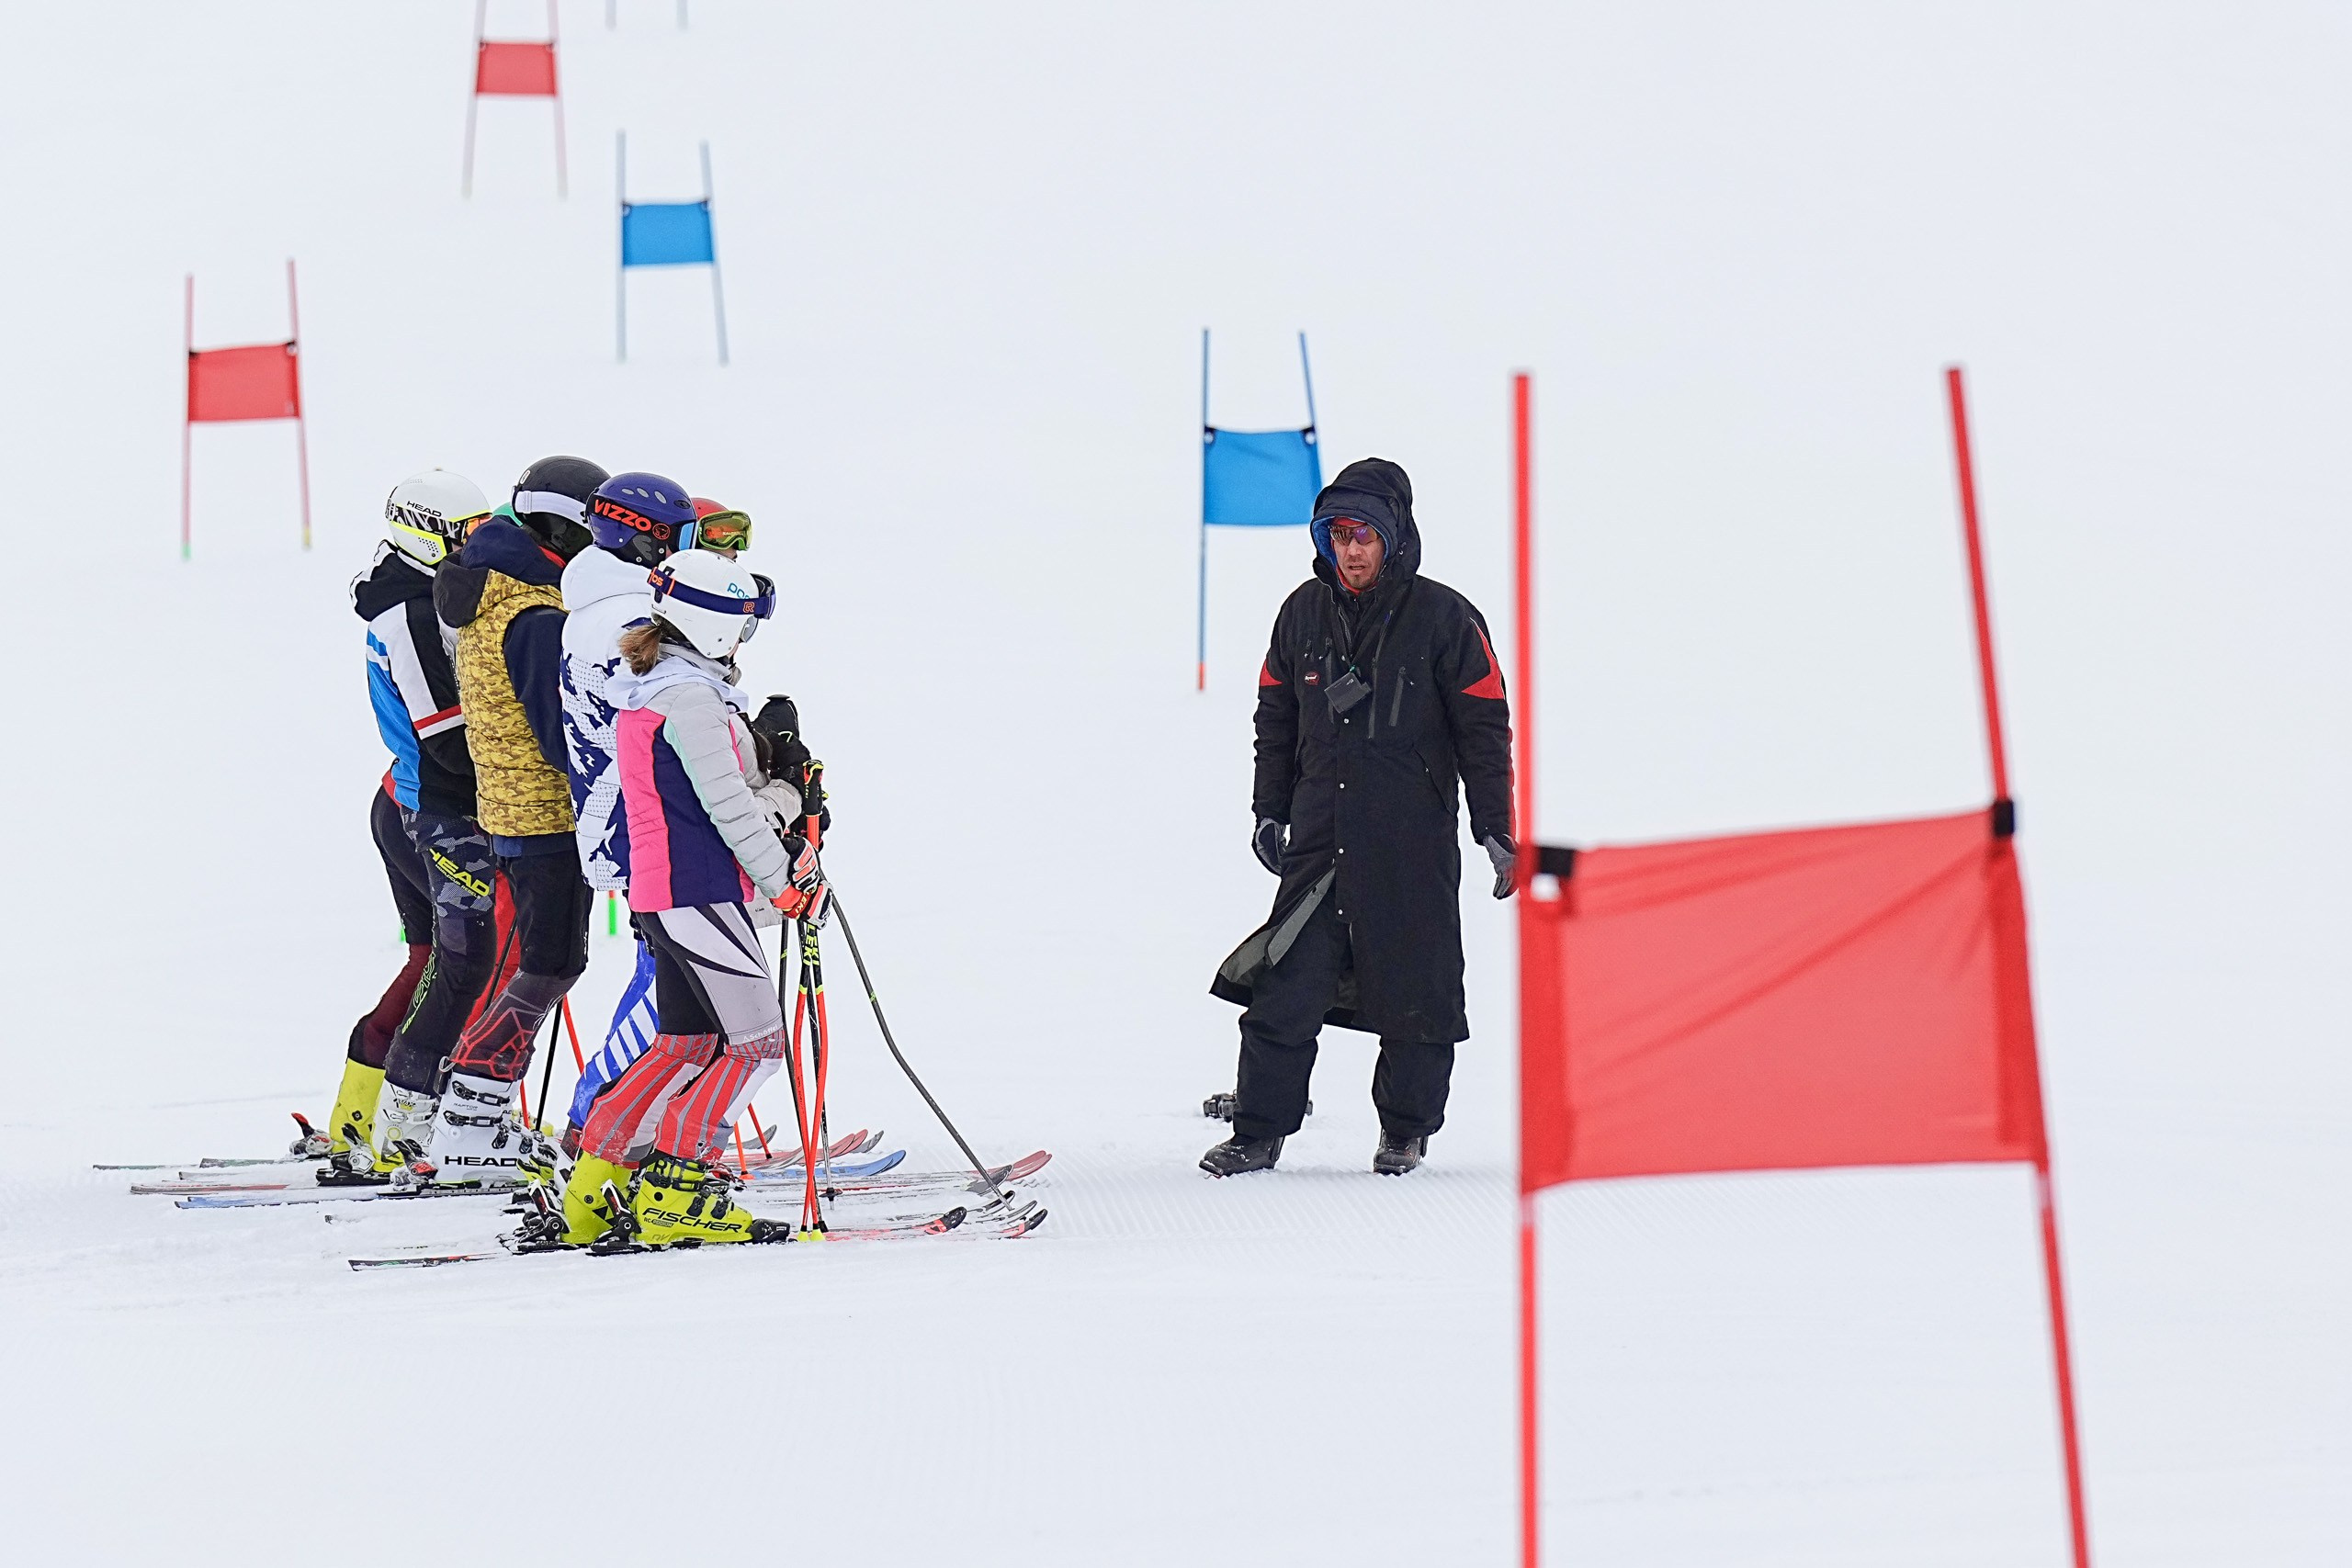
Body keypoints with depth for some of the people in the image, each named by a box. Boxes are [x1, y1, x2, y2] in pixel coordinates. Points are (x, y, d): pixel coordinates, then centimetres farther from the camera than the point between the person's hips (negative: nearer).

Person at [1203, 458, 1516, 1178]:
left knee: (1414, 996, 3)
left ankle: (1405, 1130, 18)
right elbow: (1276, 716, 18)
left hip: (1412, 847, -3)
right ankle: (1260, 1131, 4)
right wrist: (1269, 810, 16)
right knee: (1285, 990, -2)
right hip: (1320, 840, 3)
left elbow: (1483, 729, -1)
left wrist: (1496, 830, -2)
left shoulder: (1443, 618, -4)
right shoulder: (1304, 614, 7)